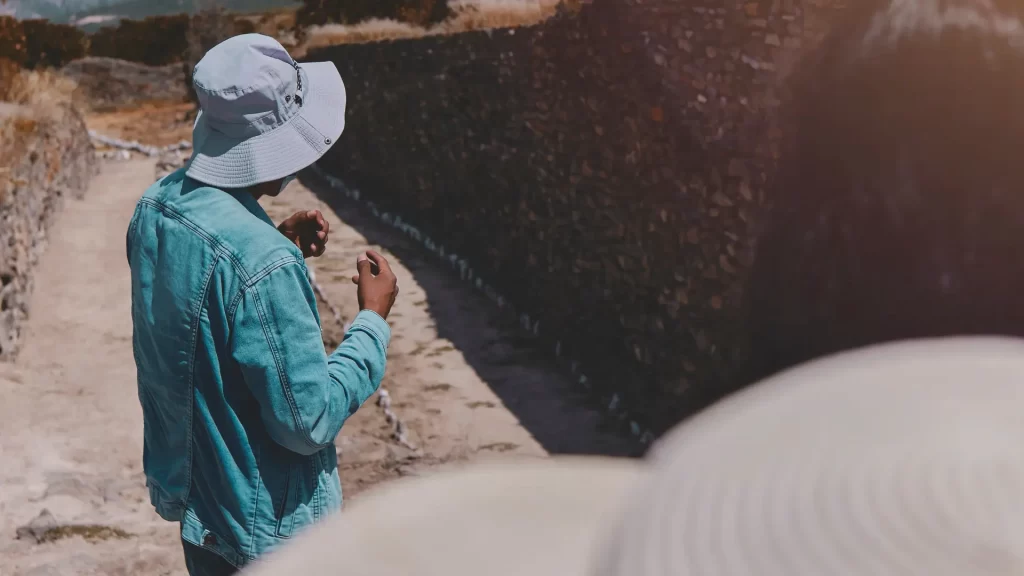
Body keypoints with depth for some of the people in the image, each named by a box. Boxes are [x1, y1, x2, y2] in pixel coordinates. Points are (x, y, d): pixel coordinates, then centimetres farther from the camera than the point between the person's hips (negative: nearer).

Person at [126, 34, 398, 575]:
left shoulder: (156, 207, -6)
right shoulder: (260, 262, -32)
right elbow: (309, 422, -25)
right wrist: (373, 322, -14)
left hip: (189, 492, 8)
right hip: (265, 528, -8)